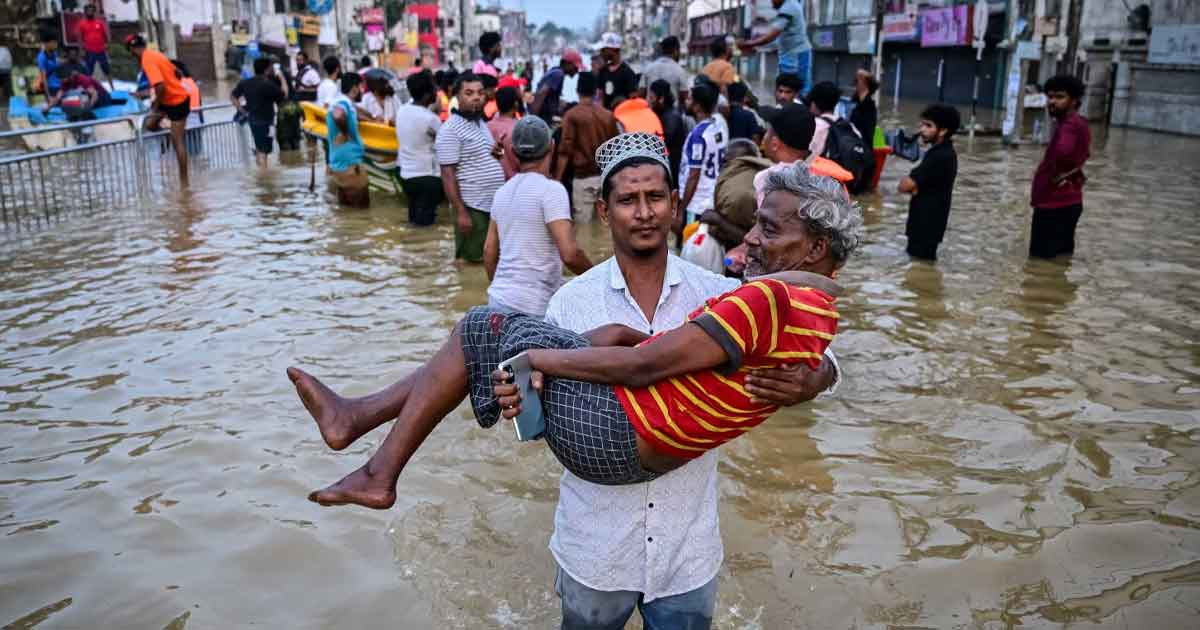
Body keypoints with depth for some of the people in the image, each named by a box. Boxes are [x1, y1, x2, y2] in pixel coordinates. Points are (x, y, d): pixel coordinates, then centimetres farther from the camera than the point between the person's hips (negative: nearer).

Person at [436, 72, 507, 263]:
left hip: (494, 203, 8)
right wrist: (460, 212, -21)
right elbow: (448, 175, -17)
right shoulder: (450, 130, -14)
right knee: (470, 260, -1)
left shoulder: (481, 123, 12)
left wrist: (496, 153, 2)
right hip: (472, 206, -8)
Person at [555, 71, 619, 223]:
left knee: (584, 225, 2)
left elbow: (565, 150, -10)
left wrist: (557, 178, -5)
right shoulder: (608, 115, 5)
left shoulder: (572, 115, -6)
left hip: (584, 177, -3)